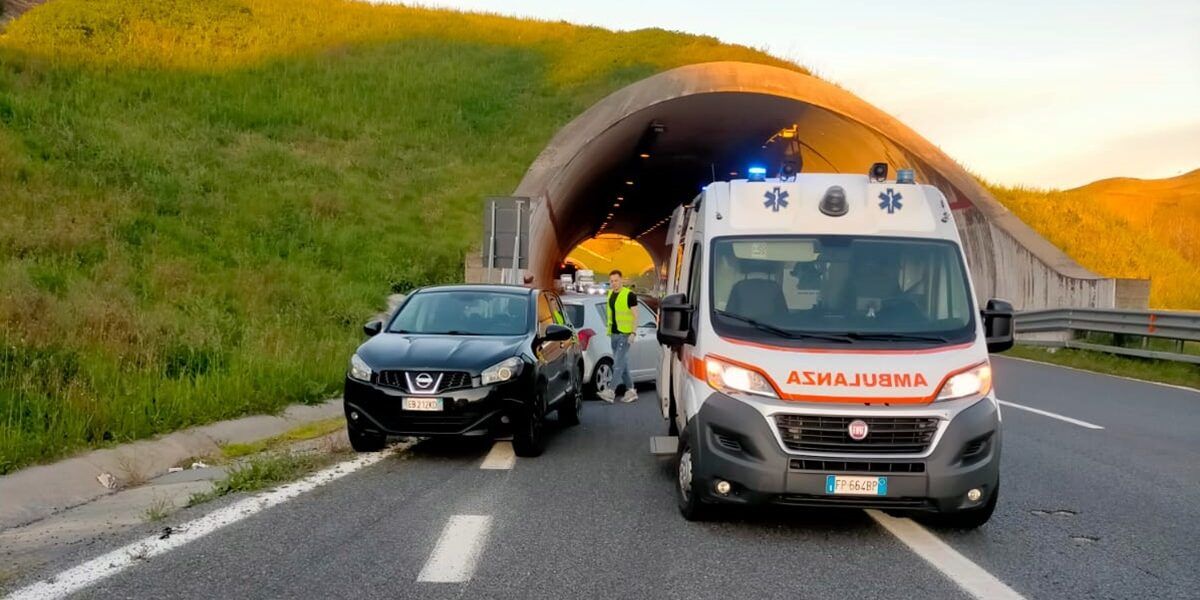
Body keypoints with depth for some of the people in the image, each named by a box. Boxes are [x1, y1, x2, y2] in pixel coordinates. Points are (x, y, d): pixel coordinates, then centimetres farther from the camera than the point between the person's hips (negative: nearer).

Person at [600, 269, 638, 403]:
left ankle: (611, 392, -16)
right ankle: (631, 391, 19)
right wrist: (609, 330, 18)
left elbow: (635, 315, -10)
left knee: (618, 363, -12)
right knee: (623, 364, 11)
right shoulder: (610, 294, 14)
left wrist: (633, 333, -18)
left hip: (625, 334, -8)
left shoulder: (629, 295, -8)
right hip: (614, 333, 8)